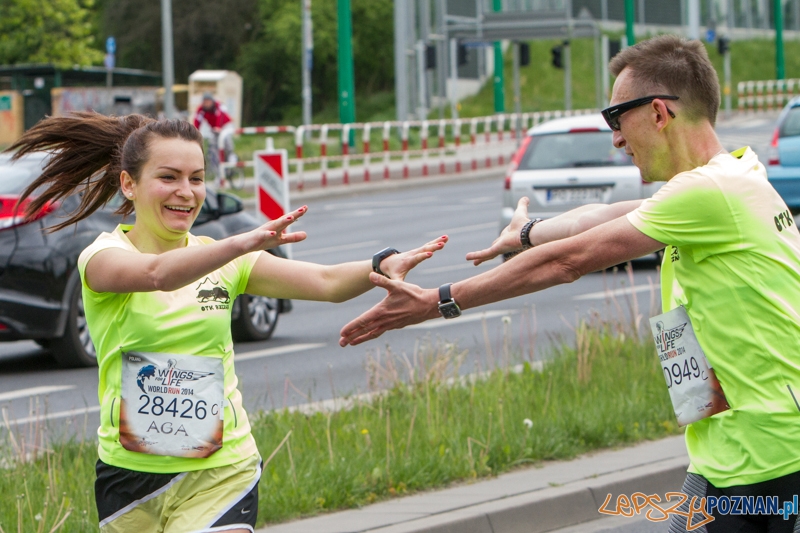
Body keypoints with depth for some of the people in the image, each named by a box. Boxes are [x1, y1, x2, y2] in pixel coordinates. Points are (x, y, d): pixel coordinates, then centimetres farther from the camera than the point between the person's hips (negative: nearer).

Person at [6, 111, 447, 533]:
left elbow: (327, 282, -8)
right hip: (128, 472, -1)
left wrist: (381, 266, -29)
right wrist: (244, 243, -47)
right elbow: (156, 274, -31)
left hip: (220, 475, 1)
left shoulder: (224, 261, 4)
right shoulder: (103, 256, -8)